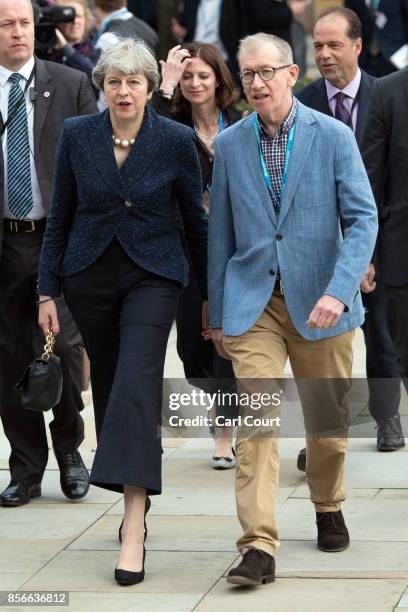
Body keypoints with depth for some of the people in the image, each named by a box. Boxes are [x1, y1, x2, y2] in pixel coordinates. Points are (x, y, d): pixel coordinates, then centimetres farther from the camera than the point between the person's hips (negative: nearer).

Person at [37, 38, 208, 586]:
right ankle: (133, 500, 29)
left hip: (152, 276, -3)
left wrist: (210, 293, 8)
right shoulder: (77, 135, -2)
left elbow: (196, 219, 2)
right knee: (107, 384, 11)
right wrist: (47, 291, 3)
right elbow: (61, 216, 5)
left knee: (136, 384, -19)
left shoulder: (176, 141, -7)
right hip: (90, 274, 3)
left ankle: (134, 529, -25)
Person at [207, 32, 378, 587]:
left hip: (320, 302, 0)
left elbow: (363, 219, -9)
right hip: (253, 303, 1)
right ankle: (259, 547, -14)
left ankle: (329, 509, 38)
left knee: (327, 421, 12)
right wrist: (218, 314, 10)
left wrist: (338, 292, -22)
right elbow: (221, 233, 10)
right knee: (255, 421, -11)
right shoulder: (229, 145, 4)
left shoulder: (334, 136, -4)